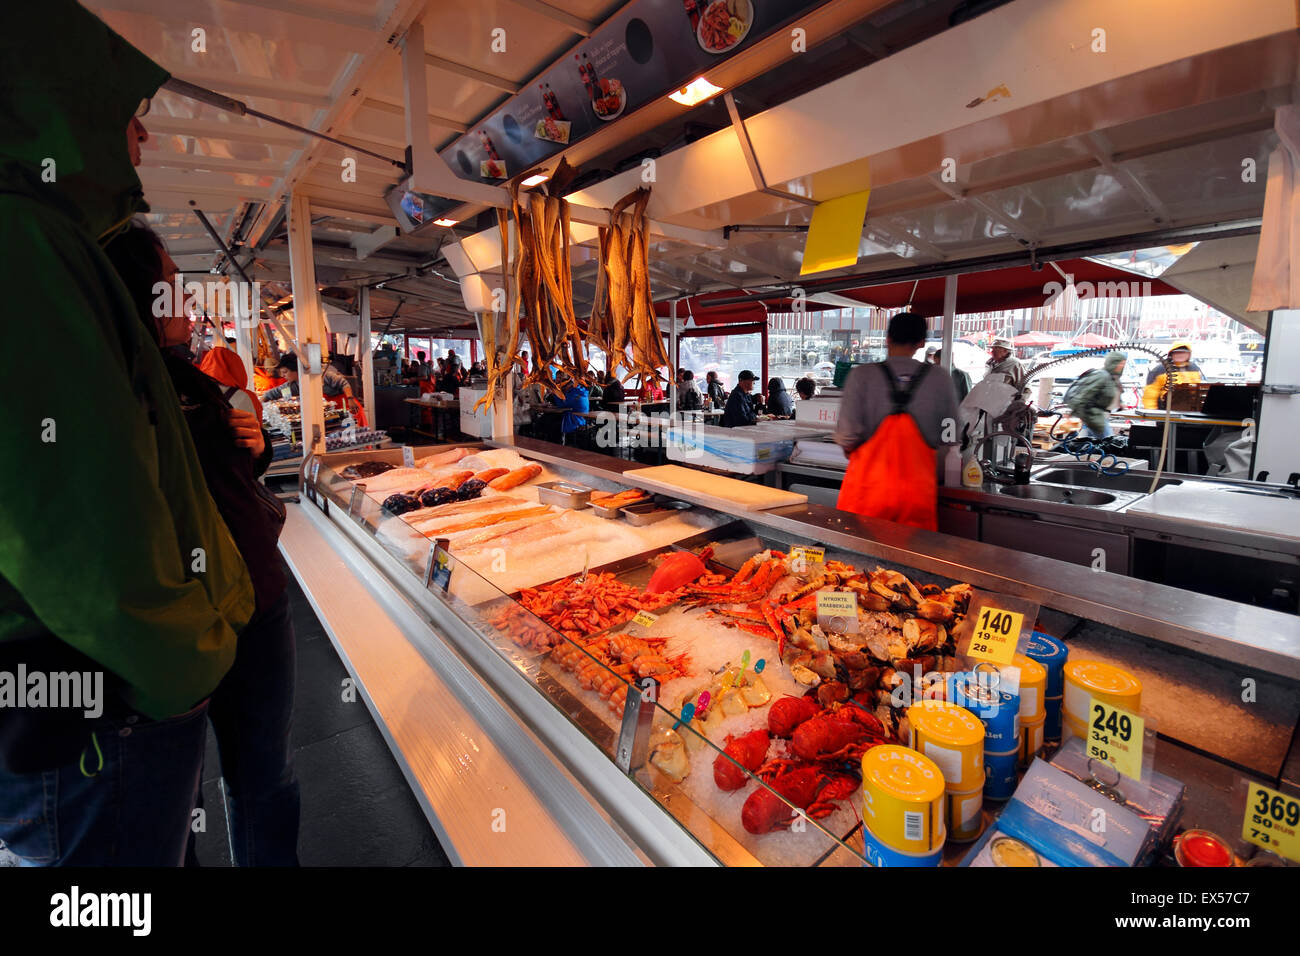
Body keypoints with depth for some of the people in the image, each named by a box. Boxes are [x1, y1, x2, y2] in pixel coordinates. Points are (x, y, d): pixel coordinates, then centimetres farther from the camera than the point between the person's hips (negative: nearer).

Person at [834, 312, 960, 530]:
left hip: (869, 486, -1)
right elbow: (951, 438, 2)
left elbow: (848, 433, -12)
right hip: (917, 490, 2)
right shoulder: (940, 380, -2)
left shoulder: (862, 375, -8)